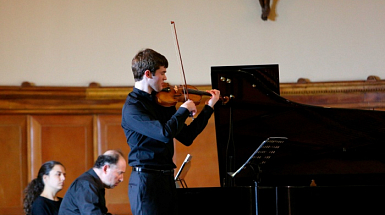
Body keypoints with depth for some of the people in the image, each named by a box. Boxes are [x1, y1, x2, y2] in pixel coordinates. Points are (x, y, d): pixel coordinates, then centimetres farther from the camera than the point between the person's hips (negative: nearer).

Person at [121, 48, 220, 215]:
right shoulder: (132, 108, -13)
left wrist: (208, 108, 14)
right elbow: (165, 133, -26)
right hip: (146, 180, -8)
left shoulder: (161, 102, 12)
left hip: (167, 179, 8)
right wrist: (184, 109, -12)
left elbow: (186, 137, 16)